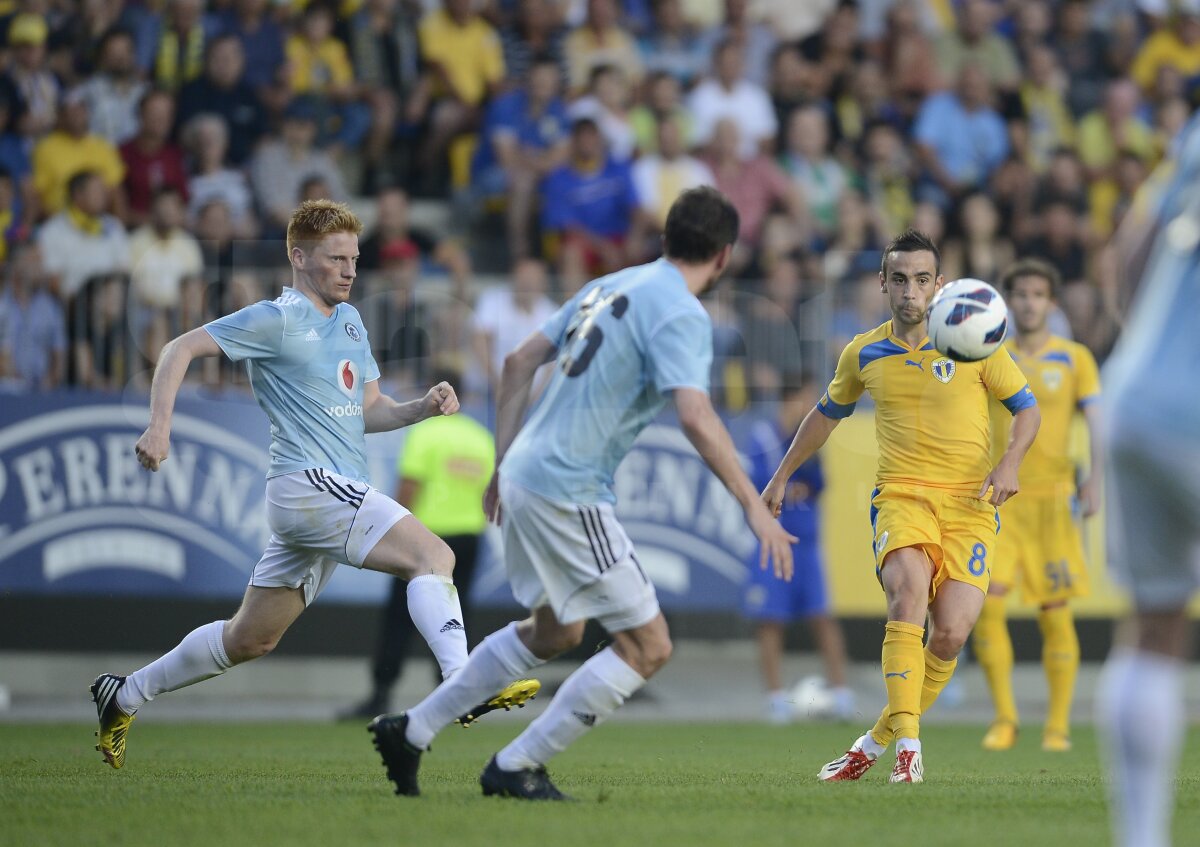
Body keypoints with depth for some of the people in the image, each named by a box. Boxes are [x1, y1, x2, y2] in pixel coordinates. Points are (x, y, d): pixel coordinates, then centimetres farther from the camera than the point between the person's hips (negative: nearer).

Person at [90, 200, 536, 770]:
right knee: (433, 555, -24)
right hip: (307, 483, -9)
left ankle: (124, 696, 27)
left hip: (337, 495, 9)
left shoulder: (349, 321, 19)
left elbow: (368, 411, 22)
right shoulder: (277, 320, -6)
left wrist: (422, 408, 2)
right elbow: (181, 349, -6)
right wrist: (159, 427, -19)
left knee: (249, 639, 15)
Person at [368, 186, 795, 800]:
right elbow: (695, 418, -26)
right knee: (648, 646, -3)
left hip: (526, 475, 9)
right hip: (569, 494, -9)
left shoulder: (612, 287, 14)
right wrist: (754, 507, -23)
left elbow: (521, 361, 18)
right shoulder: (682, 315, -13)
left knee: (554, 632, 27)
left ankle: (410, 730, 29)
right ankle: (516, 767, 0)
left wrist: (504, 462, 22)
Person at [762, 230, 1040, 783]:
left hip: (968, 502, 0)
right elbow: (827, 413, 27)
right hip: (901, 495, 1)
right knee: (909, 593, -30)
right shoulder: (864, 354, 9)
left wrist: (1010, 462, -12)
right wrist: (782, 476, 29)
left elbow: (1027, 409, 7)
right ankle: (908, 746, -33)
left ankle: (878, 741, 7)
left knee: (951, 633, -14)